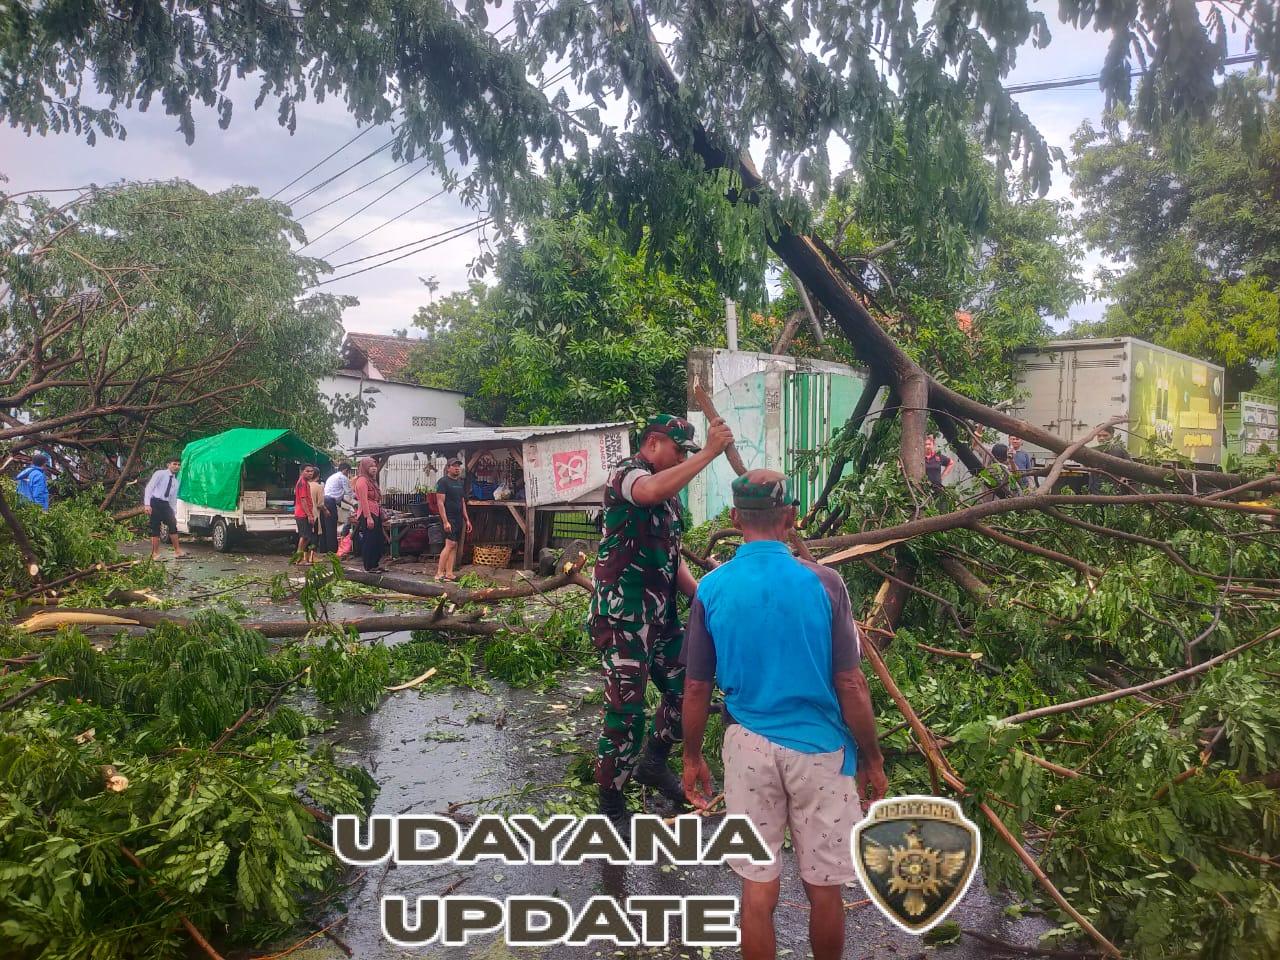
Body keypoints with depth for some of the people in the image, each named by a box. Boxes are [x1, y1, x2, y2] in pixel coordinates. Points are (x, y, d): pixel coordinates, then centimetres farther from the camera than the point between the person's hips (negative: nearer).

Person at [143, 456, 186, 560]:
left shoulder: (175, 481, 18)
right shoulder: (160, 474, 0)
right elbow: (149, 488, -7)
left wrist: (174, 515, 14)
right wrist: (147, 504, -17)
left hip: (165, 505, 5)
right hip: (155, 503, -5)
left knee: (173, 525, -9)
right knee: (156, 529, -4)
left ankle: (177, 551, -6)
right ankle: (155, 554, 3)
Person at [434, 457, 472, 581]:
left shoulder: (460, 482, 17)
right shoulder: (443, 481, -8)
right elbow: (440, 503, -13)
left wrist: (467, 520, 18)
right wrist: (445, 522, -20)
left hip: (459, 519, 8)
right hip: (449, 518, -8)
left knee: (454, 546, 5)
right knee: (450, 544, -15)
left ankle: (449, 573, 8)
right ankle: (439, 573, -11)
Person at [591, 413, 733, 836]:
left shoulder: (670, 493, 17)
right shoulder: (626, 473, -11)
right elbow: (651, 492, -37)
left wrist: (700, 595, 4)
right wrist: (709, 452, -33)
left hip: (661, 615, 9)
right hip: (621, 618, -9)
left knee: (686, 690, 16)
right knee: (626, 711, -4)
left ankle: (654, 763, 39)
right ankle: (610, 805, 12)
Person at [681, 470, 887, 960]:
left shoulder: (711, 588, -7)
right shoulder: (822, 581, -12)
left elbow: (696, 689, -1)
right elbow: (850, 684, -9)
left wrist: (692, 758, 12)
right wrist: (872, 760, 3)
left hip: (750, 746, 1)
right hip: (819, 747, -1)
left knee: (758, 888, 13)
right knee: (824, 887, 16)